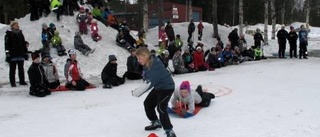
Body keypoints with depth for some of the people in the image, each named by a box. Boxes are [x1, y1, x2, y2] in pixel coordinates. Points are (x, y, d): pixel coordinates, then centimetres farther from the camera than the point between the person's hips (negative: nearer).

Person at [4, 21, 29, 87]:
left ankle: (22, 81, 18)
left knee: (21, 69, 10)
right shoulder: (9, 34, -4)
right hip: (13, 55, -5)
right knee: (12, 70, 1)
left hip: (21, 55, 5)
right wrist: (8, 54, -15)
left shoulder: (20, 33, 14)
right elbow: (7, 44, -9)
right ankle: (12, 83, 5)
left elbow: (24, 44, 19)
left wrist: (25, 53, 17)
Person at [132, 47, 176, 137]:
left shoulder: (155, 65, -32)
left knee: (161, 108, -20)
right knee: (147, 103, 19)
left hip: (167, 87, -10)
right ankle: (156, 122, 37)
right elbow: (147, 79, 6)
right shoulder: (147, 64, -4)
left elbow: (149, 83, -37)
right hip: (158, 87, 10)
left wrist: (137, 92, -34)